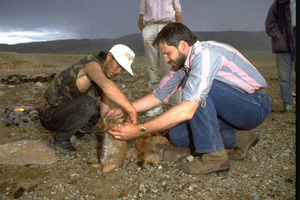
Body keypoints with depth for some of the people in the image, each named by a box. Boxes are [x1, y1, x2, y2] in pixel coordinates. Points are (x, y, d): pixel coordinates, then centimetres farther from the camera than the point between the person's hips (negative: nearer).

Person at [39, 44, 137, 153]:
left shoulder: (106, 77, 2)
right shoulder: (92, 63, -22)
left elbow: (105, 110, -5)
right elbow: (106, 85, -45)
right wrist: (131, 110, -44)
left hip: (64, 113, 8)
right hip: (49, 116, -8)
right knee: (88, 104, -33)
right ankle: (61, 139, -12)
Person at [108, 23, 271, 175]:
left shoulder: (205, 53, -27)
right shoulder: (182, 63, 2)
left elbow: (187, 110, -36)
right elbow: (158, 96, 9)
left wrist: (139, 130, -33)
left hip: (256, 106, -8)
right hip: (234, 109, 8)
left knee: (194, 85, -28)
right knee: (177, 135, -4)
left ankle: (214, 155, -18)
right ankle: (240, 138, 5)